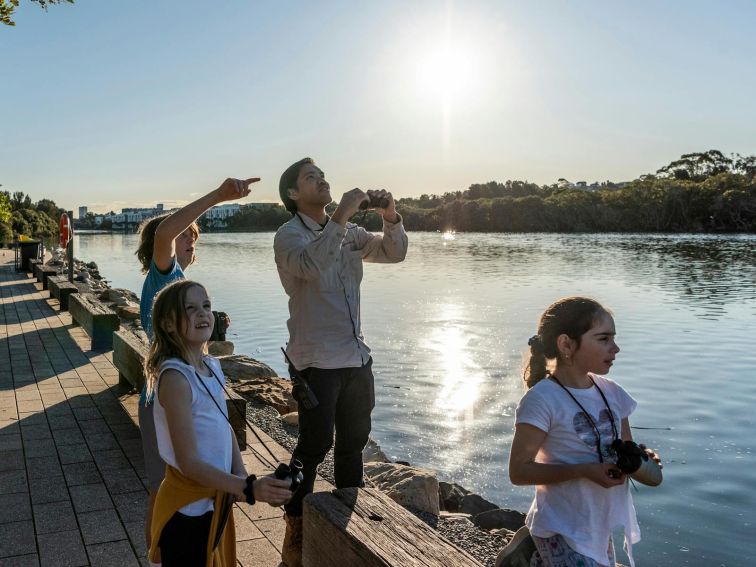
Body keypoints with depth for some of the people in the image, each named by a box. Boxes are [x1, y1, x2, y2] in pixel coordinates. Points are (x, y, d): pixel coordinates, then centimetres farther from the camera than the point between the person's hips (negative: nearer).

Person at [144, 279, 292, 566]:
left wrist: (240, 476, -5)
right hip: (187, 510, -8)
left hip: (216, 499, 8)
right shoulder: (175, 378, -25)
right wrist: (249, 489, -31)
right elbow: (189, 463, -26)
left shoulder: (212, 366, 0)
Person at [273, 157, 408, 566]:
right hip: (316, 361, -6)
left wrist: (391, 218, -11)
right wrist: (340, 217, -29)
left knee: (354, 441, 17)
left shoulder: (348, 233, 11)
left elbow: (394, 253, 6)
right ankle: (295, 534, 12)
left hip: (356, 357, 7)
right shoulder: (289, 234, -8)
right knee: (315, 445, -3)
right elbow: (310, 265, -30)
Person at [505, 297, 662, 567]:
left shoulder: (611, 392, 2)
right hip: (563, 532, -7)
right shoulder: (542, 399, -18)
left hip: (600, 526, 7)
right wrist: (585, 471, -24)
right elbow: (519, 471, -18)